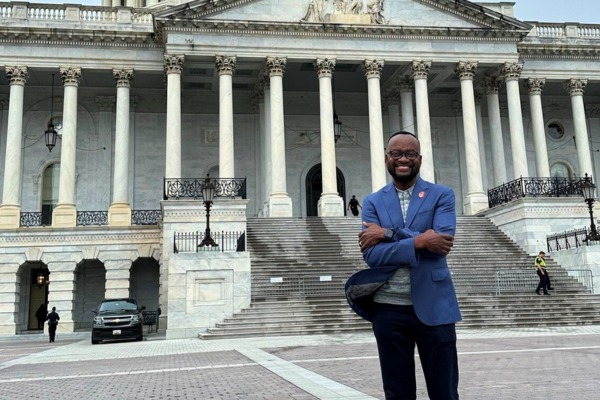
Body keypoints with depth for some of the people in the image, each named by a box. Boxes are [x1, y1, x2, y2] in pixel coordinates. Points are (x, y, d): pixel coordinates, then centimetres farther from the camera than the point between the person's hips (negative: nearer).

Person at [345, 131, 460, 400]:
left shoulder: (442, 195, 3)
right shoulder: (373, 202, 7)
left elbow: (442, 240, -14)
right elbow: (371, 254, -7)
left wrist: (389, 233, -14)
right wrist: (419, 241, -18)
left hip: (434, 306, -1)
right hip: (389, 310, 1)